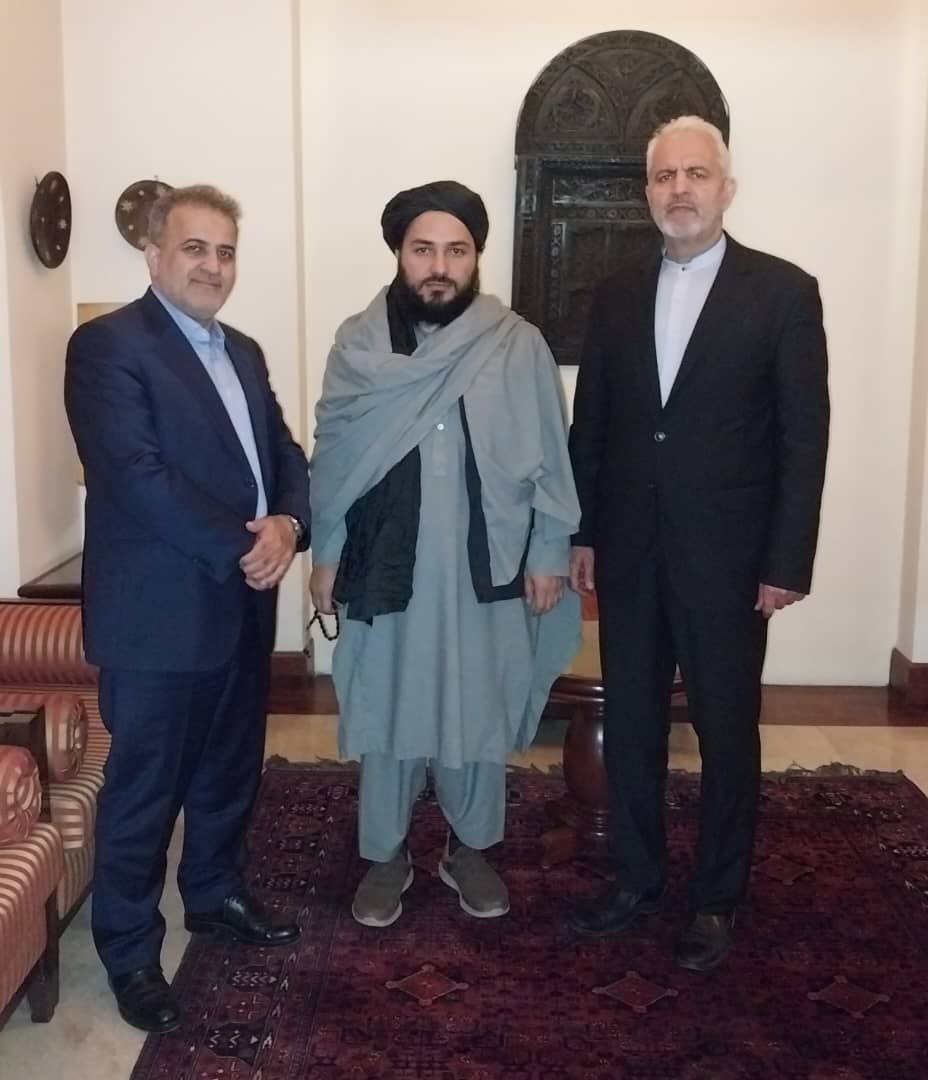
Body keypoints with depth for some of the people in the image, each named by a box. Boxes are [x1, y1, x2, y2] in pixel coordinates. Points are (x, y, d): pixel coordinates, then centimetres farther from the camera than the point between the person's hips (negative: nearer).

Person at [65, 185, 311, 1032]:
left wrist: (287, 524, -10)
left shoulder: (243, 352, 14)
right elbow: (137, 476, -21)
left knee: (231, 771, 20)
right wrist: (241, 548, -19)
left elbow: (285, 452, 11)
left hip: (244, 605, 8)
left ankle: (216, 895, 41)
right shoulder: (108, 345, -11)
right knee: (144, 788, 6)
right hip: (161, 611, -7)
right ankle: (130, 950, 23)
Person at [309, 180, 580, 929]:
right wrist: (325, 554, 3)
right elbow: (332, 455, 3)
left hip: (487, 571, 0)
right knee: (386, 716, 12)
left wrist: (549, 553, -2)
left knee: (481, 716, 12)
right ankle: (385, 855, 30)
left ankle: (471, 848, 33)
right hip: (386, 567, 1)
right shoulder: (359, 344, -1)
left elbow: (549, 459, -1)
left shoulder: (519, 345, -3)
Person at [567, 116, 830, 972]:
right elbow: (590, 424, 10)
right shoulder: (618, 294, 7)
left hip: (727, 555, -3)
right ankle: (637, 878, 30)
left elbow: (804, 437, -7)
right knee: (630, 725, 13)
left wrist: (787, 562, -11)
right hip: (630, 551, 4)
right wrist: (581, 533, 6)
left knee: (727, 732, 9)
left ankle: (717, 898, 26)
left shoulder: (783, 291, -4)